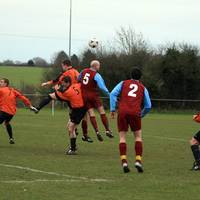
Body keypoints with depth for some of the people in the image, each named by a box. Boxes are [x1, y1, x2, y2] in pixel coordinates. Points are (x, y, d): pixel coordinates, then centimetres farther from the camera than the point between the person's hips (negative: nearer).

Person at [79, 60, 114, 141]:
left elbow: (78, 80, 19)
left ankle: (97, 132, -8)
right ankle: (107, 130, 4)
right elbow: (102, 86, -19)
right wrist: (108, 93, -4)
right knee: (102, 112, 5)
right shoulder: (96, 75, -12)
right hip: (94, 95, -5)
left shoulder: (83, 71, 5)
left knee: (91, 113, 2)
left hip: (84, 95, 5)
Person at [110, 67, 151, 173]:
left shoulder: (123, 83, 17)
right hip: (135, 113, 0)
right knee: (138, 136, 13)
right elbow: (148, 106, 17)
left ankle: (124, 161, -11)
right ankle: (138, 160, -1)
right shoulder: (143, 88, 19)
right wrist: (141, 115, 33)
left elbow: (113, 94, 2)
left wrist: (112, 109, 2)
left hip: (122, 112, 0)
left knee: (122, 138, 5)